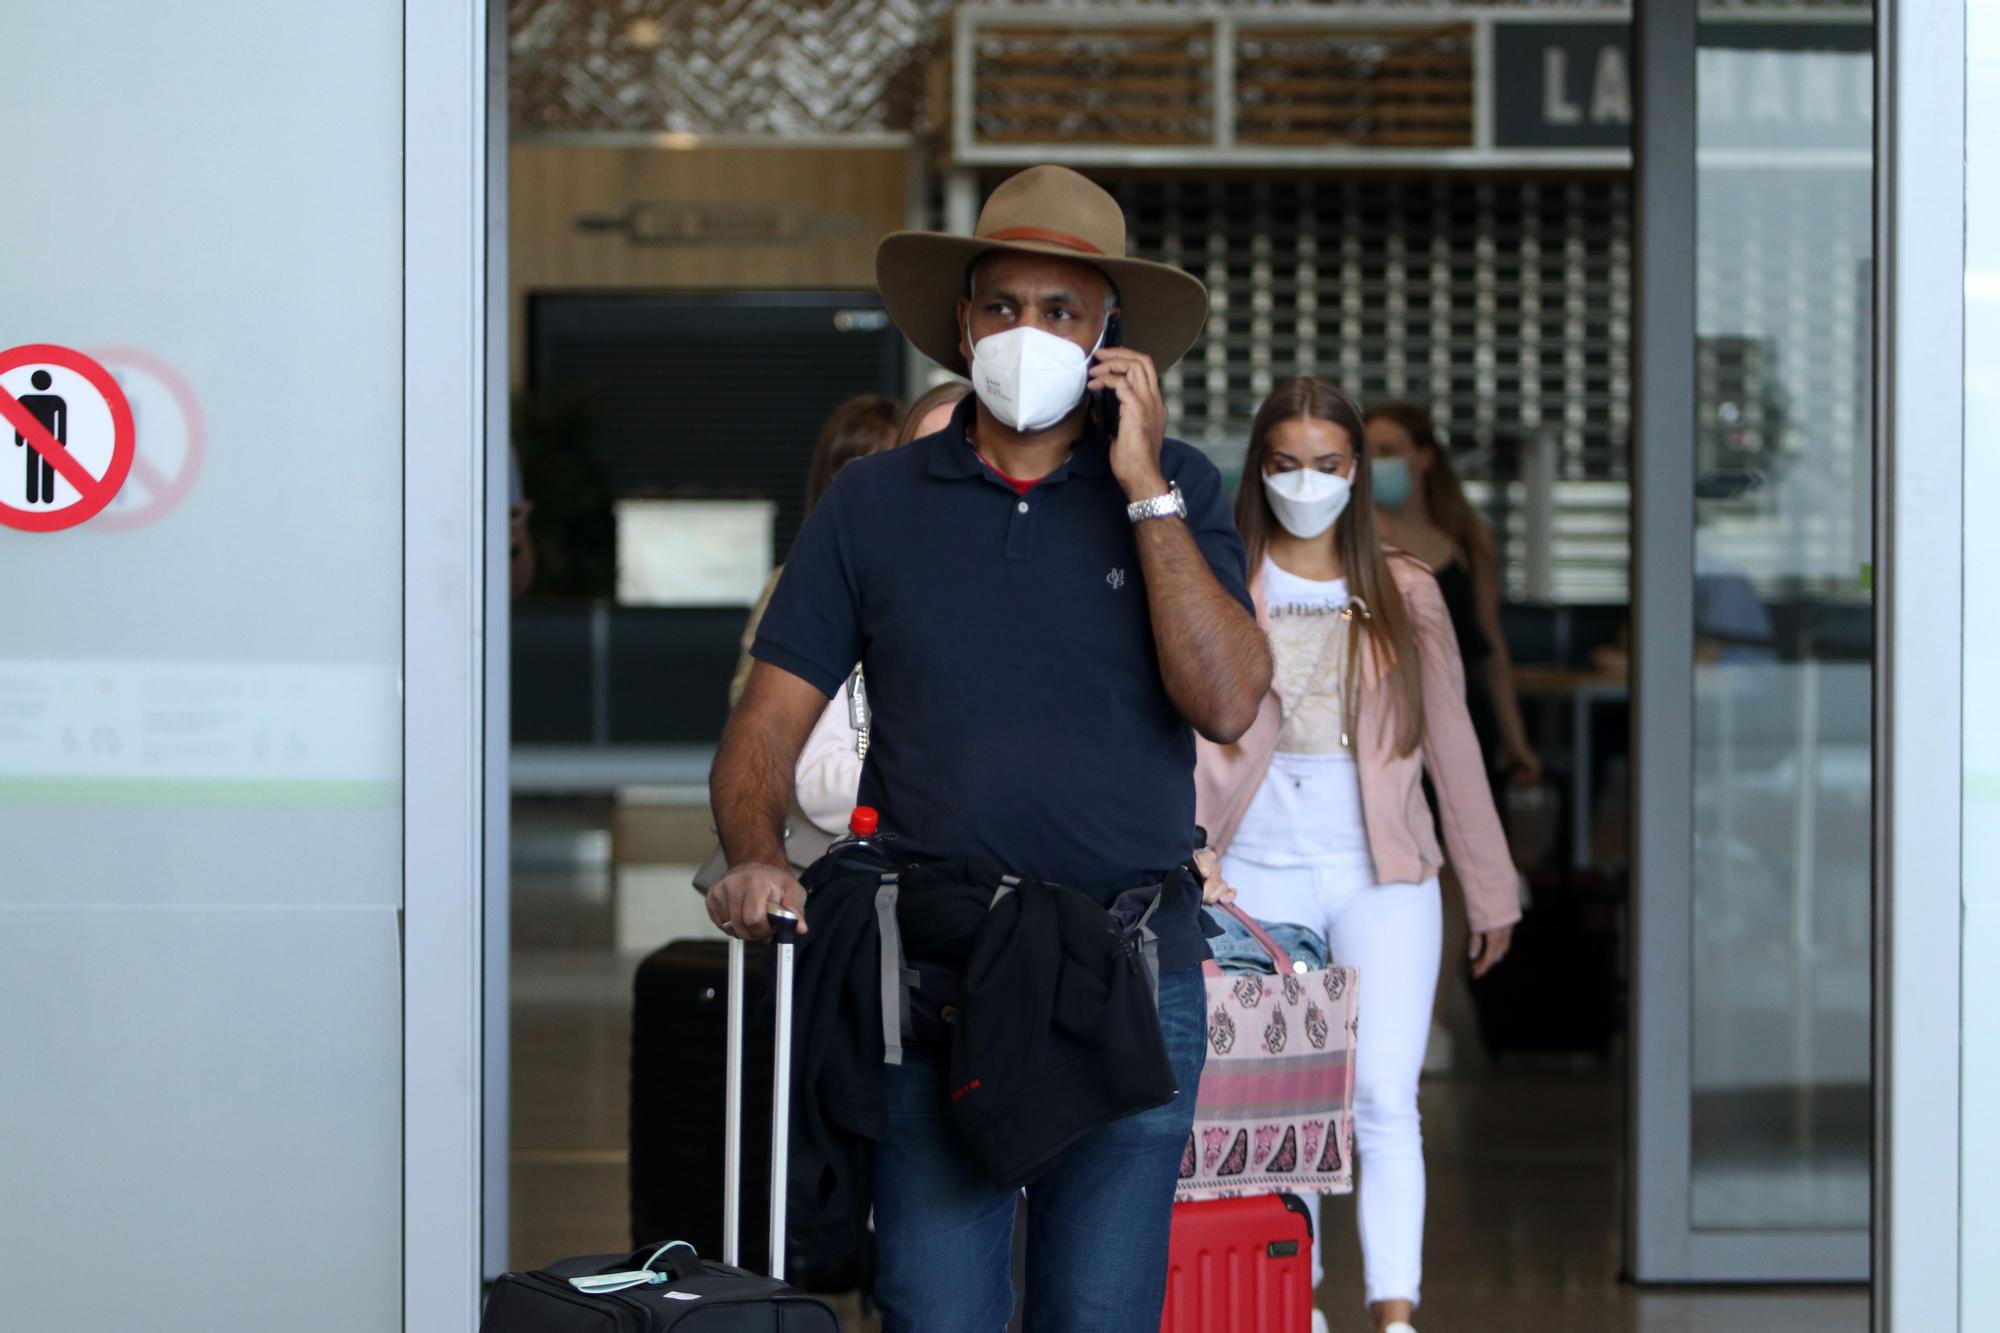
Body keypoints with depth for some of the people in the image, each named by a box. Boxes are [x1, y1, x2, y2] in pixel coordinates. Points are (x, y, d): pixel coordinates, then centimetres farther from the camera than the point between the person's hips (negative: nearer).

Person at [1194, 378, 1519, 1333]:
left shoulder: (1404, 594, 10)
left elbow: (1451, 746, 13)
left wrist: (1490, 893, 16)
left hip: (1382, 873, 0)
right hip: (1260, 876, 0)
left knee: (1384, 1100, -12)